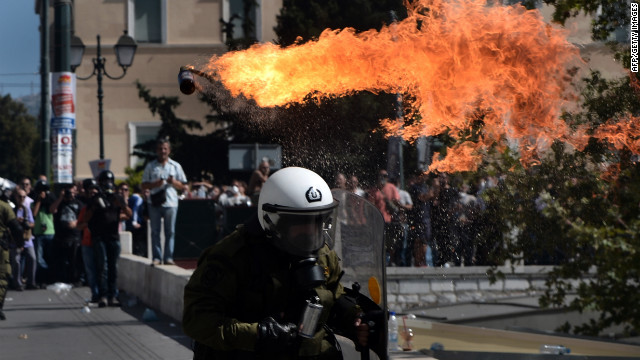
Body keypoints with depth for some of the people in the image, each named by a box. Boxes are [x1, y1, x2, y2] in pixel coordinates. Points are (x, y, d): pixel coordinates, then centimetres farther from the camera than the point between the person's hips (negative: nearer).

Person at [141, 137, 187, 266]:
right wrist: (155, 184, -10)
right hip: (155, 203, 0)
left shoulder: (175, 166, 11)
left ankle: (168, 257, 2)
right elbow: (144, 185, 8)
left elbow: (182, 186, 12)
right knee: (155, 231, 0)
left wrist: (173, 182, -8)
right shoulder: (150, 166, 9)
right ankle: (156, 257, 4)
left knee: (170, 231, -1)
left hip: (170, 203, 0)